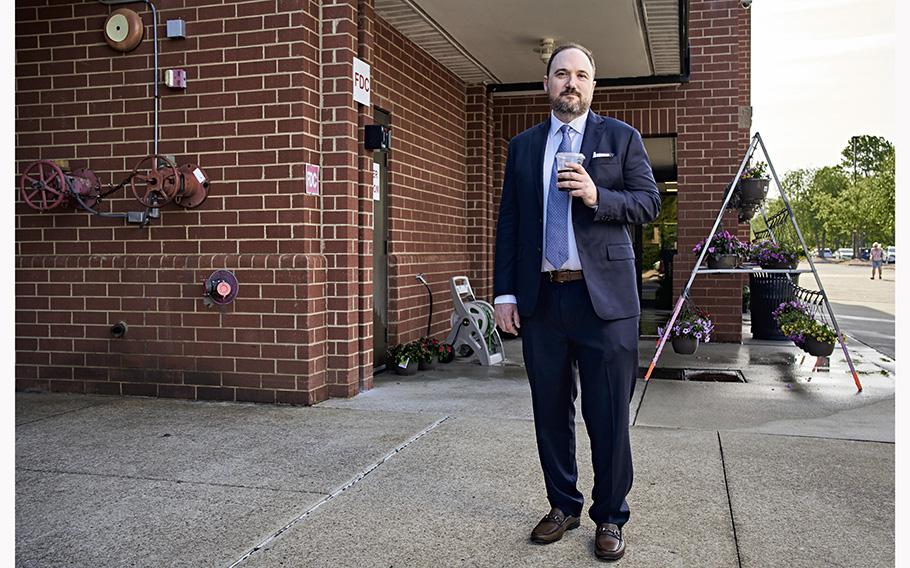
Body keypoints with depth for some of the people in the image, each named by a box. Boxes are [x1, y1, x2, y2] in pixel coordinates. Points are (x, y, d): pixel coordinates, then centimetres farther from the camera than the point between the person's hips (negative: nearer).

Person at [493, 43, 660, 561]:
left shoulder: (621, 137, 6)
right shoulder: (523, 146, 13)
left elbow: (649, 201, 2)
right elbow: (508, 223, 10)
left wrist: (597, 197, -17)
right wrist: (505, 293, 3)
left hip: (604, 296, -3)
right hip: (540, 298, 3)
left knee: (608, 416, 1)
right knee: (551, 411, 11)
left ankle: (610, 518, 17)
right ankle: (563, 506, 26)